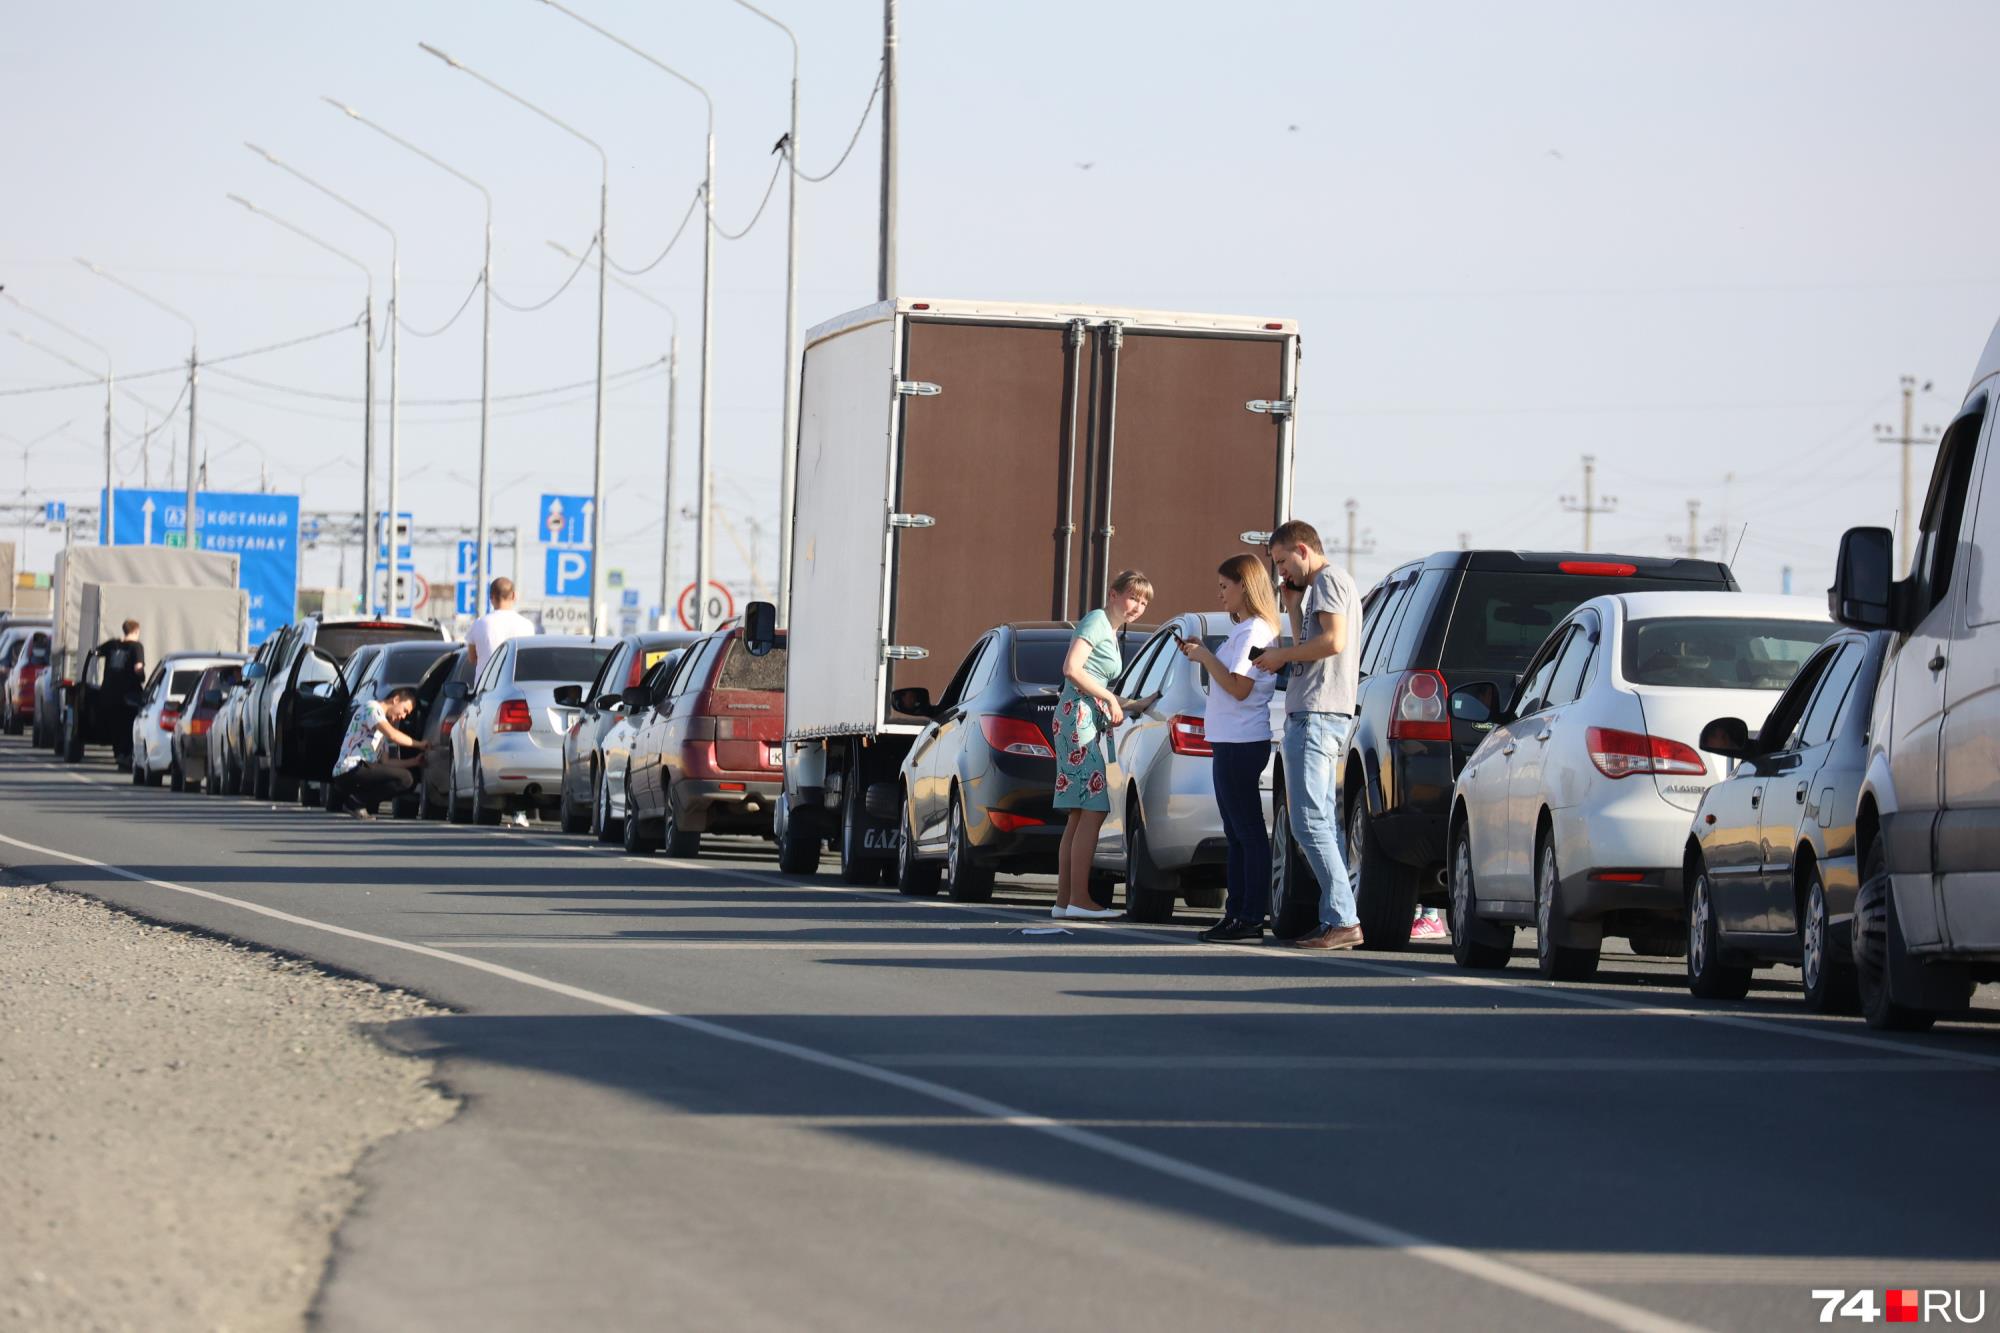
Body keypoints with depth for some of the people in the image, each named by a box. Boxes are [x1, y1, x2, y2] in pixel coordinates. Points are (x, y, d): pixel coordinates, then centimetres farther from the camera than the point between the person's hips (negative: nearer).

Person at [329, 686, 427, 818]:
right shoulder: (371, 707, 0)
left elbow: (383, 762, 21)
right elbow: (392, 735, -15)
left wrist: (413, 762, 13)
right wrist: (419, 744, -4)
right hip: (351, 771, -10)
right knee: (405, 778, -20)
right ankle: (356, 801, -14)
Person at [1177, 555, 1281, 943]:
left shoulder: (1253, 631, -13)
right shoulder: (1246, 629, 18)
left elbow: (1239, 688, -20)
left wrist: (1205, 657, -12)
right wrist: (1203, 655, 9)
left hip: (1241, 744, -11)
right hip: (1231, 741, 11)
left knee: (1248, 832, -9)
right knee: (1237, 833, 12)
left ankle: (1252, 917, -10)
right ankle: (1236, 913, 15)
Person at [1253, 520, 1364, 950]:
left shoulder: (1328, 580, -6)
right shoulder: (1320, 585, 25)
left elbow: (1333, 640, -19)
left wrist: (1281, 656, -10)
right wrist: (1293, 604, 20)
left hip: (1317, 716, -11)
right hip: (1316, 715, 11)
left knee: (1310, 822, -15)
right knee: (1322, 823, 8)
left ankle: (1343, 920, -19)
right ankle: (1338, 921, 6)